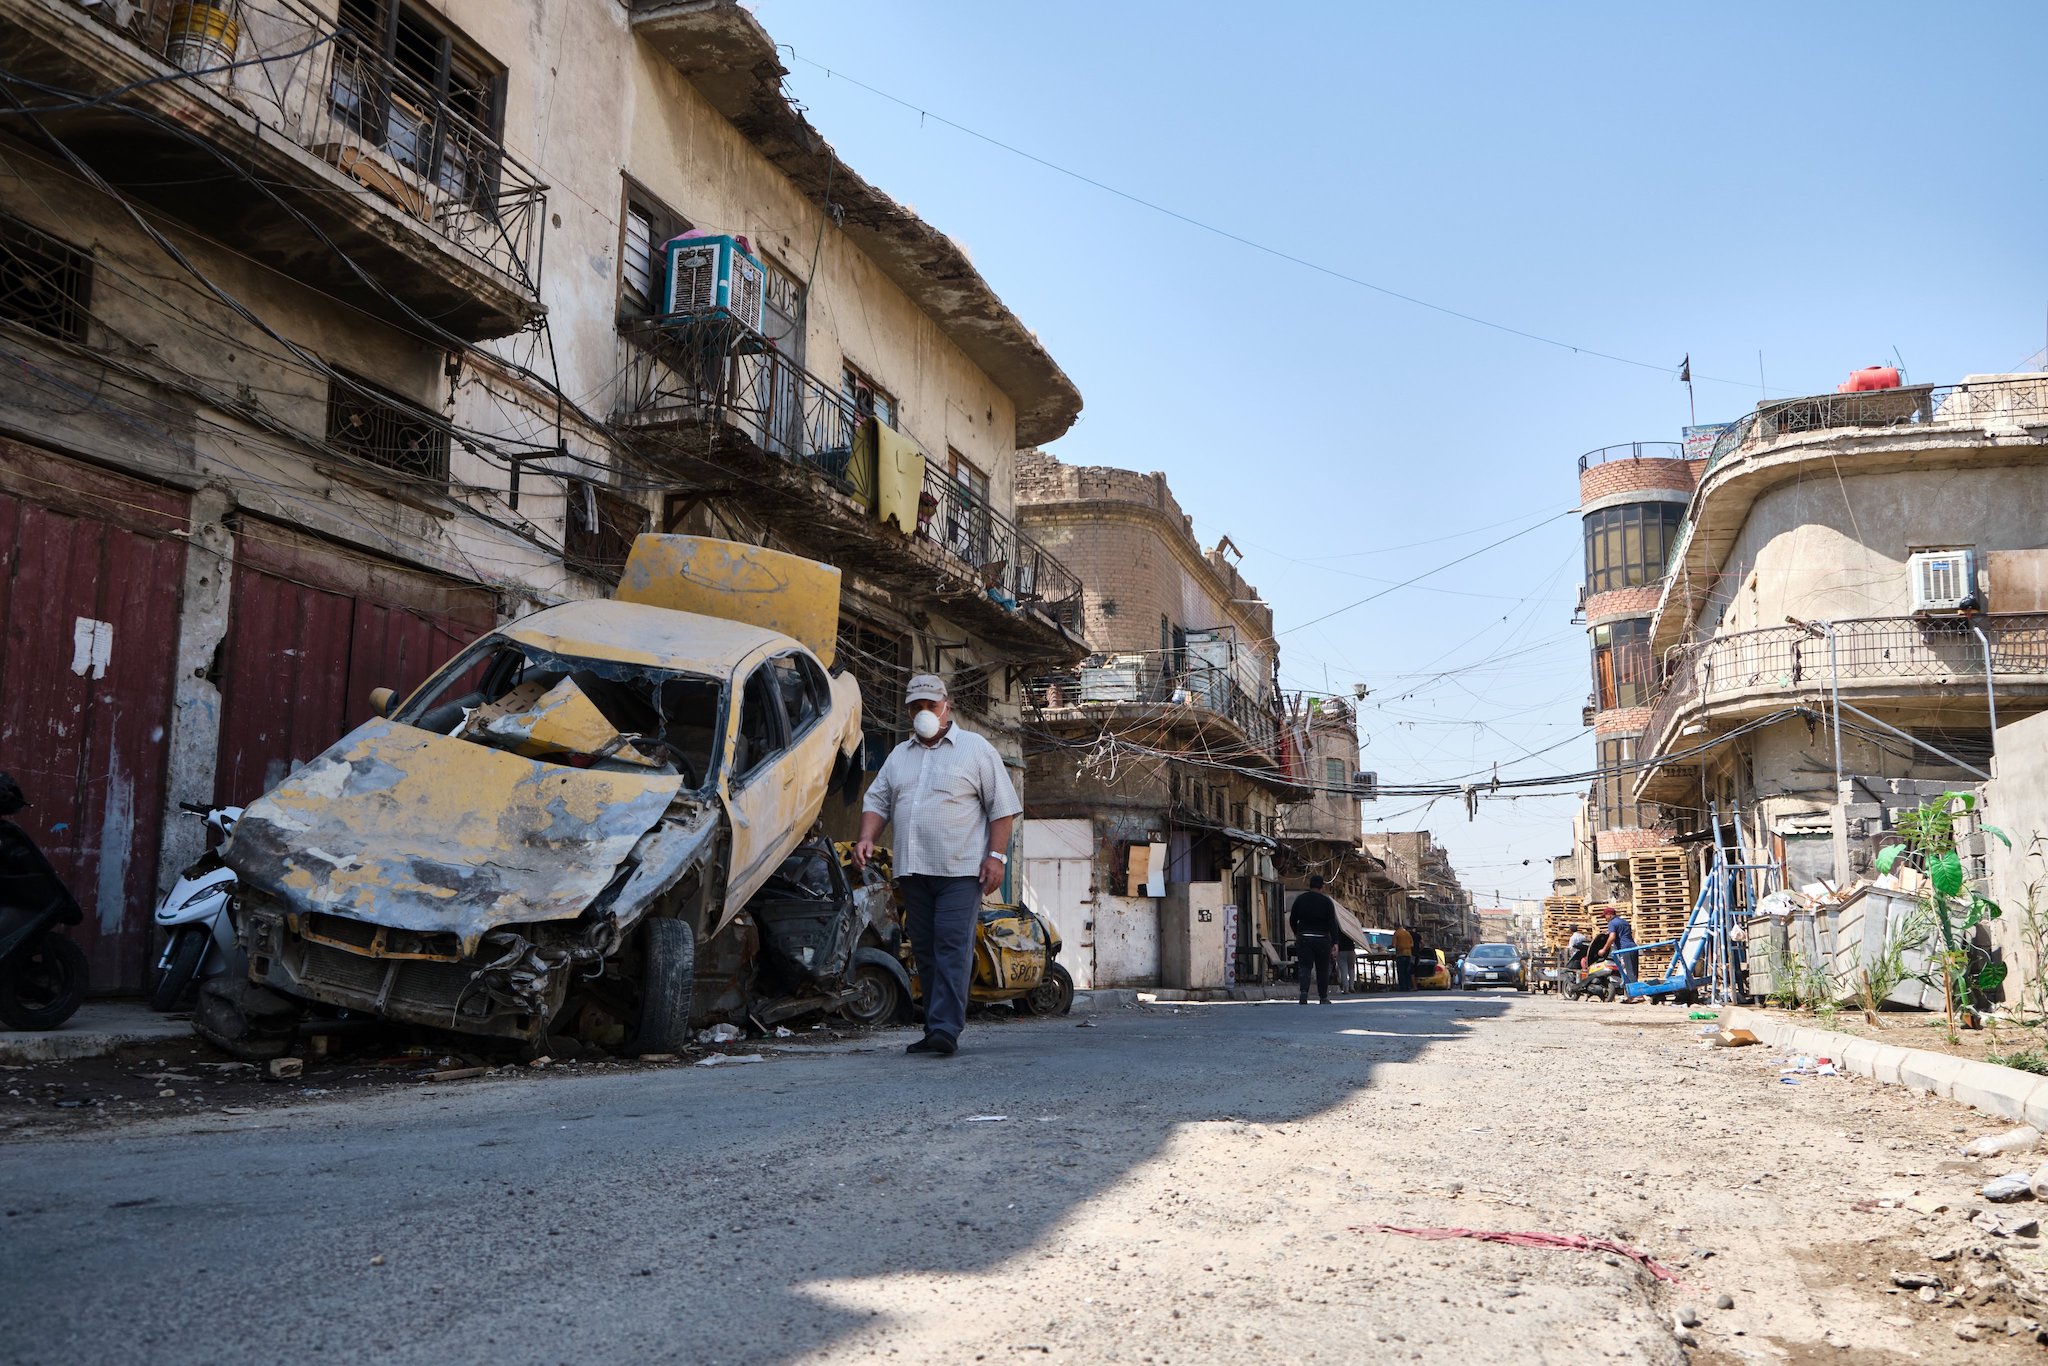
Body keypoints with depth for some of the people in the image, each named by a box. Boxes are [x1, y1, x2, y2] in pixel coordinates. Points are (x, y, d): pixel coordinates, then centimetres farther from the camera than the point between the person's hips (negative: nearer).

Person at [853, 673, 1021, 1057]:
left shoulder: (976, 749, 4)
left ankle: (945, 1029, -18)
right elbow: (877, 801, 18)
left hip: (960, 870, -5)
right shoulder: (898, 755, 19)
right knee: (925, 952, 6)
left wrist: (996, 856, -8)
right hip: (913, 870, 5)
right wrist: (866, 838, -1)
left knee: (953, 947, -13)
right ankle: (935, 1030, 11)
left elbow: (1002, 806, 1)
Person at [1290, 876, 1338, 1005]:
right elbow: (1332, 923, -9)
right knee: (1322, 969, 10)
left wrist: (1297, 934, 26)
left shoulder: (1300, 899, 3)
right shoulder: (1327, 901, -3)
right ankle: (1323, 998, 17)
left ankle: (1304, 991, -25)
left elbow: (1292, 920, 9)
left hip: (1303, 938, 1)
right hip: (1322, 939, -1)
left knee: (1304, 967, -3)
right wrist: (1334, 944, -10)